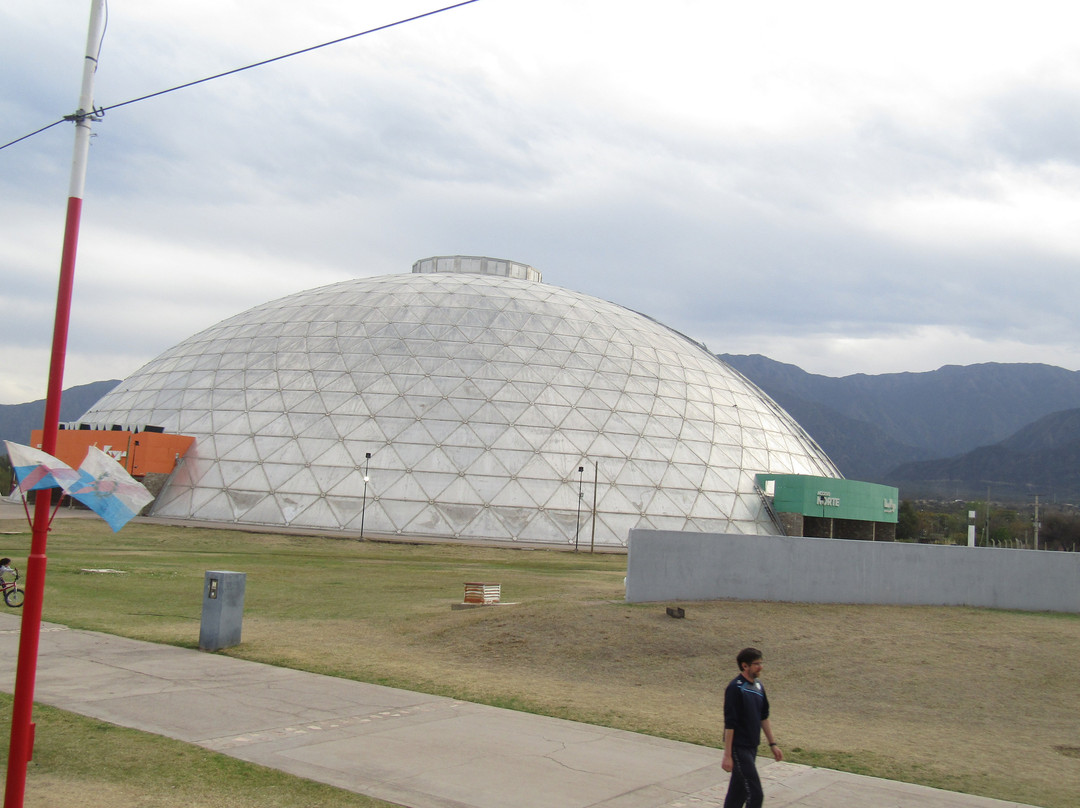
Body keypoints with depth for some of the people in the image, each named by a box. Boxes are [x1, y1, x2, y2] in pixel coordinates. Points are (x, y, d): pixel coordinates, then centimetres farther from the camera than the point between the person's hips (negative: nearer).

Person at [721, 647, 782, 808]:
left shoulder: (757, 685, 8)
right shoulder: (735, 688, -18)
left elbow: (763, 717, 18)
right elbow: (729, 724, -19)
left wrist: (772, 743, 18)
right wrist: (727, 755, -19)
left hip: (751, 746, 8)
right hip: (739, 748, -8)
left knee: (738, 792, 15)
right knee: (755, 794, -9)